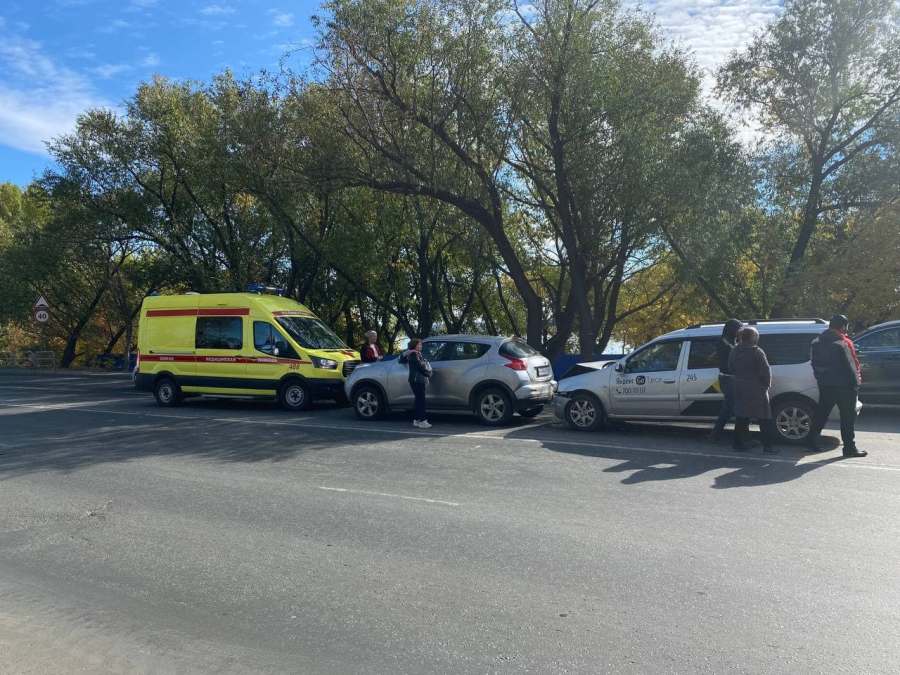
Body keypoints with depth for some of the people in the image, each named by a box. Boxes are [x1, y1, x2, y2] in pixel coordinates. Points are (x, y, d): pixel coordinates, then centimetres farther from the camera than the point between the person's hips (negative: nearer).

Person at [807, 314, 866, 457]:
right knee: (848, 417, 2)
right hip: (843, 386, -6)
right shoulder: (842, 344, -16)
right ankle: (850, 448, 7)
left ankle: (811, 440, 17)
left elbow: (815, 364, 12)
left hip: (824, 385, 6)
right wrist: (855, 383, -6)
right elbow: (850, 366, -15)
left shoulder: (816, 343, 6)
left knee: (821, 413, 15)